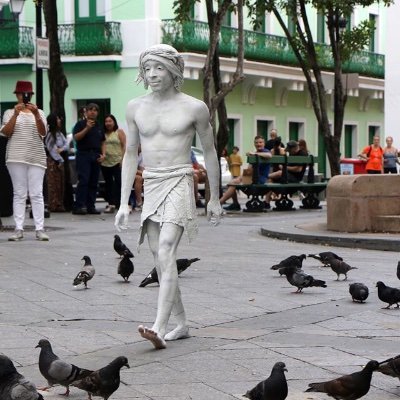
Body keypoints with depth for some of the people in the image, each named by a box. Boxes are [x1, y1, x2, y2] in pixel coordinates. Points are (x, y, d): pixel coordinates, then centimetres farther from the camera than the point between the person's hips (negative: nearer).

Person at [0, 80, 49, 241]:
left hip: (36, 158, 1)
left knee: (37, 194, -4)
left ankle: (39, 229, -5)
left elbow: (43, 133, -3)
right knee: (19, 194, -2)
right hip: (16, 158, -1)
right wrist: (15, 114, -16)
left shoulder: (39, 113, 11)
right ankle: (19, 229, -3)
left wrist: (36, 114, -18)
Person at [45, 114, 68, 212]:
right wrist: (59, 160, -10)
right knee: (54, 184, -6)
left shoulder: (59, 133, 14)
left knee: (61, 184, 7)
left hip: (60, 160, 8)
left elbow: (66, 143, 8)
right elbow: (51, 149, -13)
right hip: (53, 161, -8)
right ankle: (54, 205, -5)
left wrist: (62, 149, -14)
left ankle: (60, 204, 11)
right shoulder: (49, 134, -10)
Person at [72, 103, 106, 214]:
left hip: (96, 156, 6)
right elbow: (76, 137, -11)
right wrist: (87, 128, -19)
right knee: (83, 181, -13)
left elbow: (103, 142, 19)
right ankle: (78, 206, -13)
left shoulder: (99, 126, 18)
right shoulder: (81, 124, 1)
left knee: (94, 182, 4)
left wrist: (103, 154, 5)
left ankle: (91, 206, 9)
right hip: (83, 154, -6)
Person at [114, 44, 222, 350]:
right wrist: (124, 203, 9)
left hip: (179, 184, -5)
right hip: (150, 187, 5)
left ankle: (159, 328, -30)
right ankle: (181, 324, 20)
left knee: (166, 253, -21)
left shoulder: (194, 108, -3)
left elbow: (210, 152, 7)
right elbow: (130, 155, 14)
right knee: (160, 259, 6)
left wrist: (215, 199, 11)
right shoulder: (136, 108, 8)